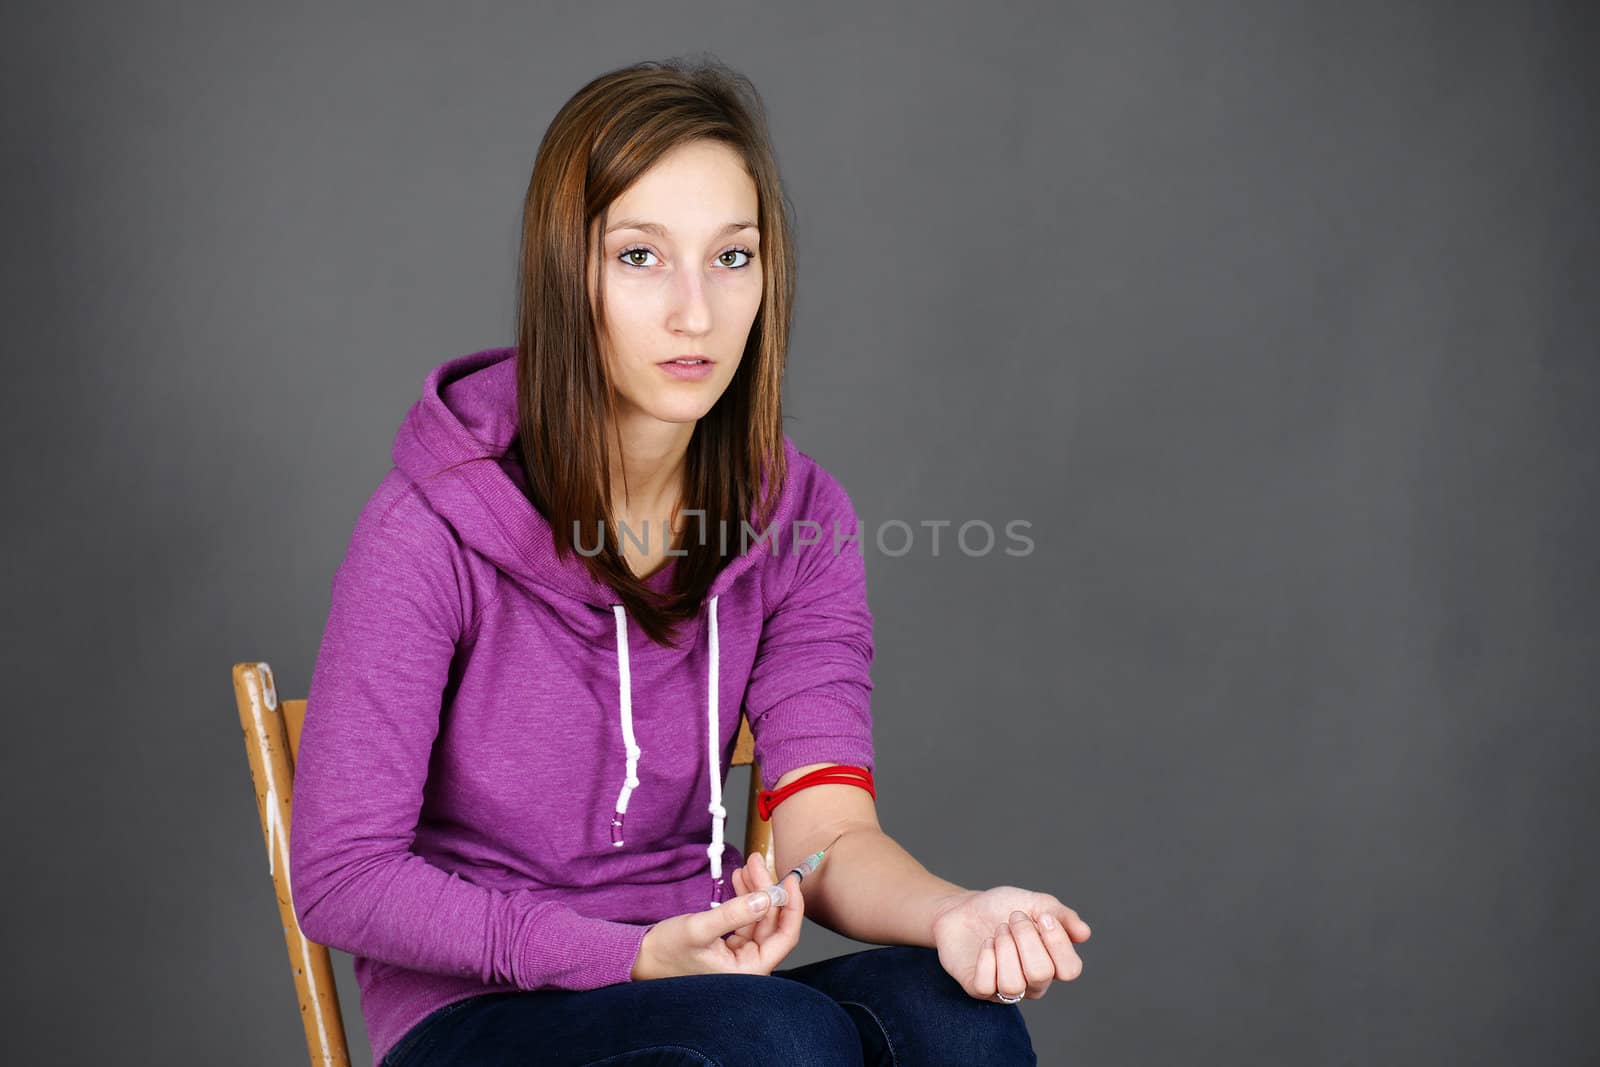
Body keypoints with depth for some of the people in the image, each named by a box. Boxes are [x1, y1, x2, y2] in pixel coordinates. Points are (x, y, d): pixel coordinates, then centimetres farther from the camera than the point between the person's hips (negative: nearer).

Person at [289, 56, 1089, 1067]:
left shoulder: (799, 520, -2)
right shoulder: (435, 528, -16)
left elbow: (828, 833, -10)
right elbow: (341, 876, -13)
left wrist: (955, 914, -33)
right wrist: (635, 957, -22)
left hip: (704, 981, 4)